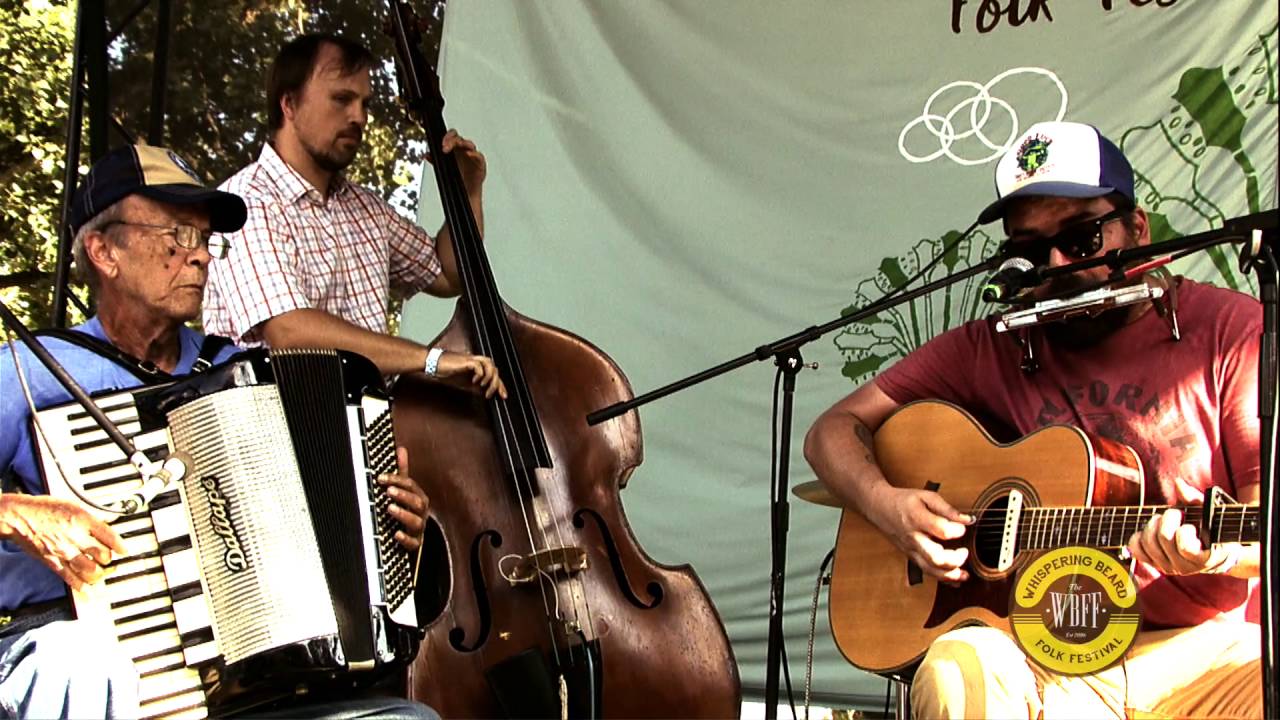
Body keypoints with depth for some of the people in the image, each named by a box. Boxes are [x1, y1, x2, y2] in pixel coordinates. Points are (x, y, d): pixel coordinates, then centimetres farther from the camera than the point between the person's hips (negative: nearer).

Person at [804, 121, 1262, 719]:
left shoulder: (1230, 329, 2)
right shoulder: (992, 349, 7)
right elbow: (834, 430, 11)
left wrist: (1213, 552, -26)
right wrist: (885, 504, -10)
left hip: (1206, 647, 0)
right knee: (956, 671, -32)